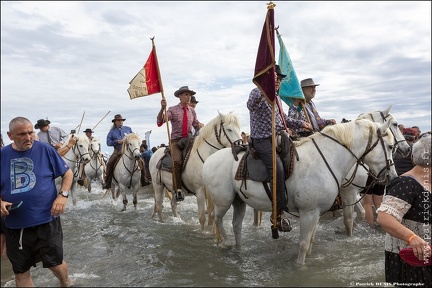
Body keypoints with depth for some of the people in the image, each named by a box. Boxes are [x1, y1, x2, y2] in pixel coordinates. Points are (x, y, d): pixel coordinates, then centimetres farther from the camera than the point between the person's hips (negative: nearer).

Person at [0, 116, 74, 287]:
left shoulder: (45, 150, -7)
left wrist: (62, 195, -16)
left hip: (46, 221, -2)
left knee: (55, 264, 9)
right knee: (20, 271, 14)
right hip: (14, 225, 3)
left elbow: (68, 173, -1)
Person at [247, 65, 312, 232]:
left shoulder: (276, 97, 20)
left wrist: (301, 124, 20)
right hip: (262, 140, -10)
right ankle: (278, 213, -21)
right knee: (277, 168, -27)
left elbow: (283, 118, 31)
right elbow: (251, 105, -33)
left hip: (278, 138, 10)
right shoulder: (258, 93, -7)